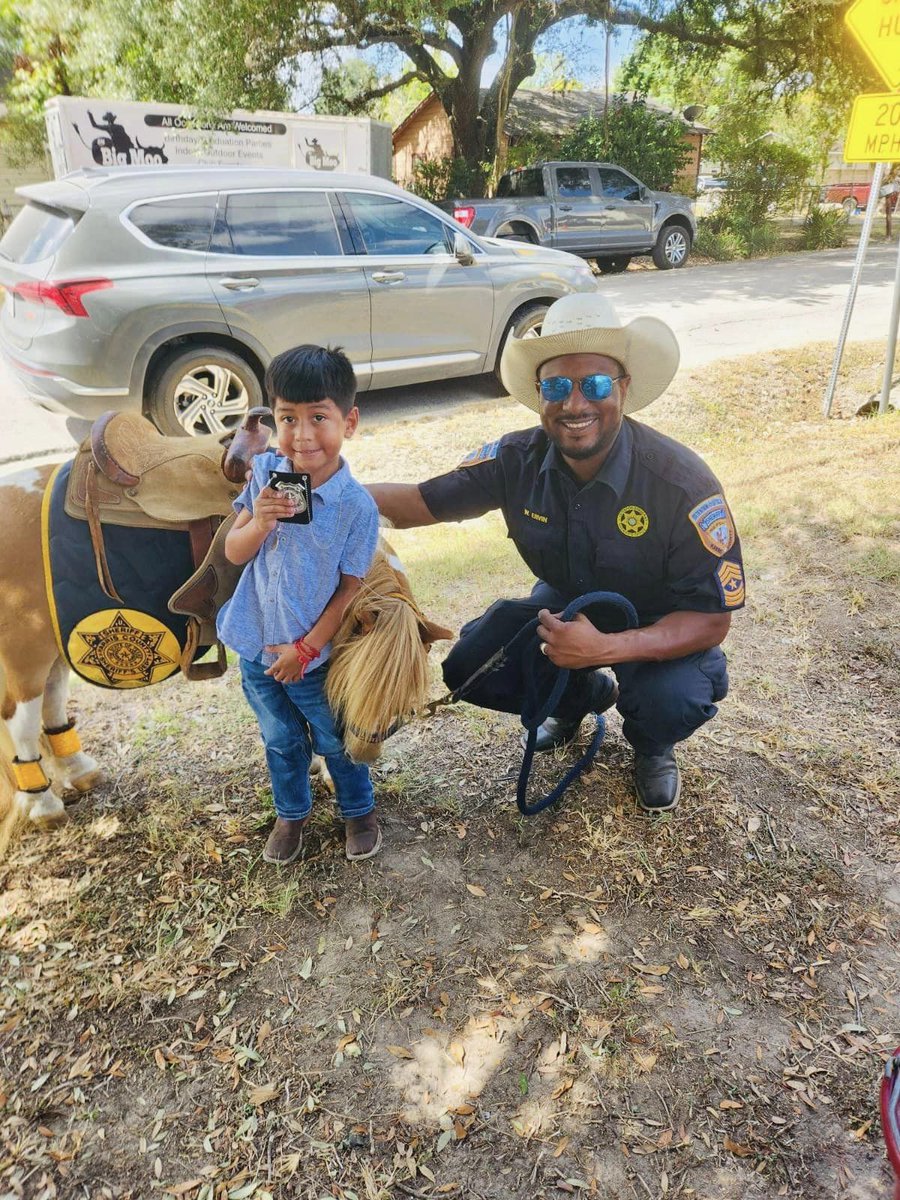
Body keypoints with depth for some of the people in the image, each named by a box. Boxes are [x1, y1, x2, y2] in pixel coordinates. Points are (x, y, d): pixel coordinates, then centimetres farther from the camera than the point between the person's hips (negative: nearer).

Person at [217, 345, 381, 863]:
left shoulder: (357, 505, -21)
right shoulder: (265, 471, -10)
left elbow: (351, 587, -13)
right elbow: (233, 552, -6)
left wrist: (307, 648, -13)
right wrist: (259, 522, -27)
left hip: (315, 654, -3)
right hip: (257, 646, 3)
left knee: (335, 742, 19)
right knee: (281, 741, 24)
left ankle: (360, 810, 46)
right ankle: (292, 813, 48)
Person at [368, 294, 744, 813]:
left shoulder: (682, 484, -29)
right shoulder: (518, 459, -18)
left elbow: (713, 618, -25)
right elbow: (423, 501, -11)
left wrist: (607, 648, -41)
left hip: (660, 625, -3)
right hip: (566, 604, 4)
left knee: (673, 701, -34)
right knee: (469, 667, -14)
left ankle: (651, 744, 9)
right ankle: (584, 695, 18)